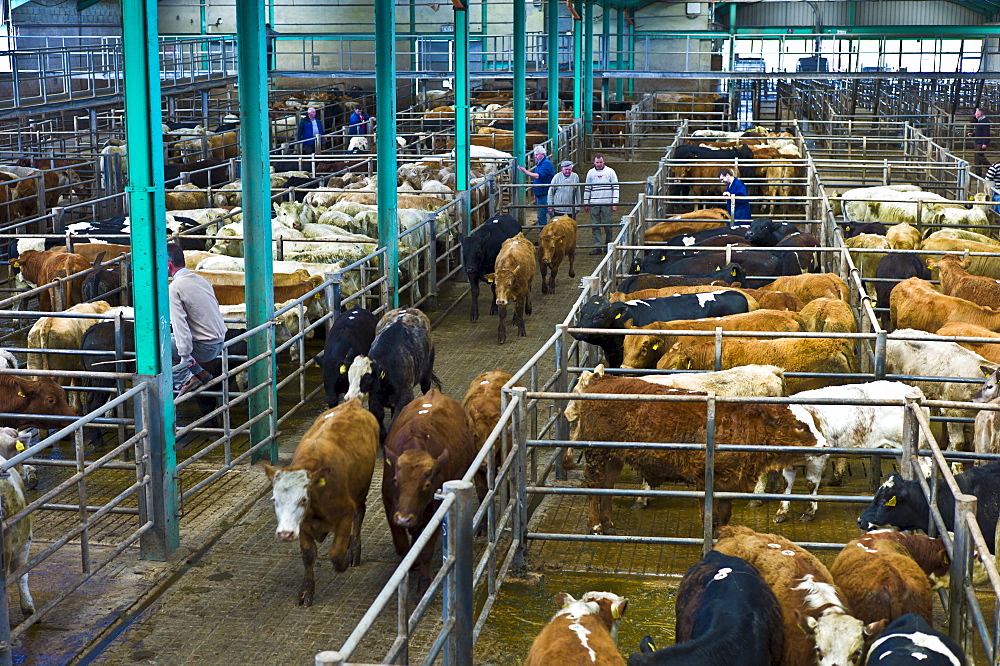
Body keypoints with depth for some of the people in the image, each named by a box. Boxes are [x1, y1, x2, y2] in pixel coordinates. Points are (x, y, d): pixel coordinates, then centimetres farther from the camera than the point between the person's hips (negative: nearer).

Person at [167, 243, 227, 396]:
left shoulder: (175, 288, -16)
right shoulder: (200, 279, 9)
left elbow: (179, 324, -21)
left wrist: (185, 356, -20)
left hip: (204, 348, -8)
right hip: (219, 343, 8)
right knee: (171, 337, 26)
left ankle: (185, 379, -3)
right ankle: (199, 373, 17)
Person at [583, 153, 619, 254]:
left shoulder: (610, 171, 2)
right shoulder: (590, 173, 9)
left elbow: (616, 188, 1)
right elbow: (587, 188, 15)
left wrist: (615, 203, -6)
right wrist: (585, 203, 12)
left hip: (607, 204, -3)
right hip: (594, 204, 3)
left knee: (607, 225, 1)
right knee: (595, 226, 0)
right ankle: (598, 247, 3)